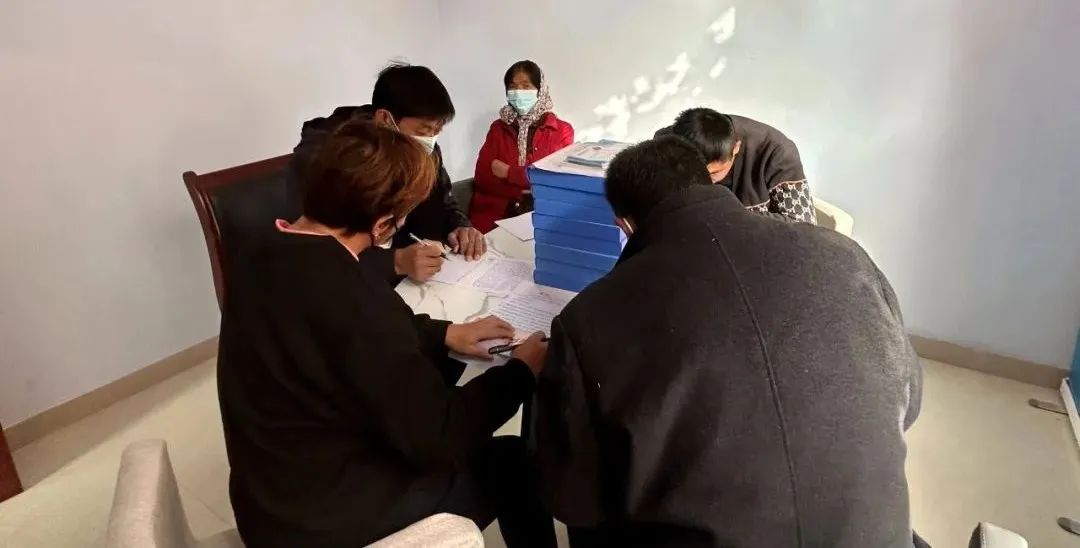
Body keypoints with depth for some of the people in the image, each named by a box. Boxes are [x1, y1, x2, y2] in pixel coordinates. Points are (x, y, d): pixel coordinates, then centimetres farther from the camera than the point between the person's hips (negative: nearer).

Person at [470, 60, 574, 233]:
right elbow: (482, 177, 1)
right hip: (494, 216, 0)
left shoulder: (562, 130, 7)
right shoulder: (498, 128, 12)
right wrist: (527, 190, -9)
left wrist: (509, 173, -6)